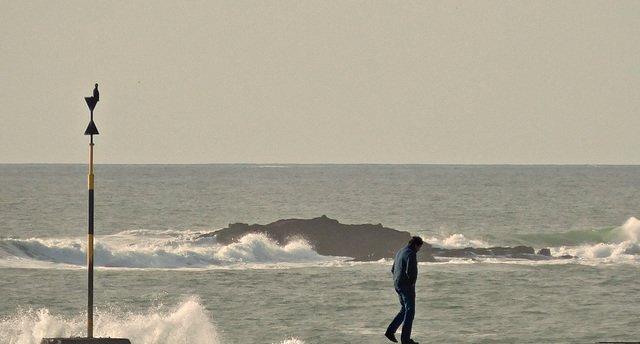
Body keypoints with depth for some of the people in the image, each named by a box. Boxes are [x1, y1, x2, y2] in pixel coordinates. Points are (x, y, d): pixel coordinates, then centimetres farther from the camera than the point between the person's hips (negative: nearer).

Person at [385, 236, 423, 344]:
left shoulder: (400, 252, 14)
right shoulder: (411, 254, -17)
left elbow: (393, 269, 20)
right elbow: (410, 271, -26)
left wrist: (397, 279, 15)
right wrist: (412, 281, -10)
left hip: (397, 285, 9)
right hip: (407, 286, -9)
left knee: (405, 309, 19)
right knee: (410, 311, -2)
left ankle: (390, 331, 12)